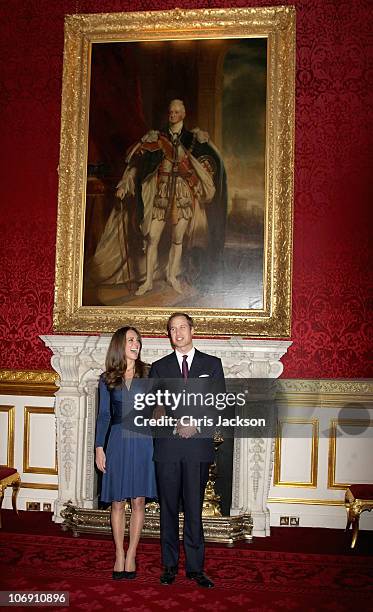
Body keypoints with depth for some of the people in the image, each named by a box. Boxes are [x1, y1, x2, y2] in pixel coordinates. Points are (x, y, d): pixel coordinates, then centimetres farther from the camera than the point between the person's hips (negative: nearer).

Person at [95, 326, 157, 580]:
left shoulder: (149, 375, 4)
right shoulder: (107, 379, 5)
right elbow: (104, 415, 6)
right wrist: (99, 448, 0)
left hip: (143, 442, 0)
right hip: (118, 442, 1)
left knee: (138, 501, 3)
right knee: (117, 502, 5)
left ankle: (131, 556, 14)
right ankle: (119, 556, 18)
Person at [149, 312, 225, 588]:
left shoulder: (212, 364, 8)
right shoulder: (159, 367, 11)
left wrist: (197, 424, -10)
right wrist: (175, 424, -13)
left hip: (198, 445, -1)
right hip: (167, 446, 1)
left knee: (194, 509, 3)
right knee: (168, 508, 7)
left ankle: (195, 566, 12)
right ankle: (170, 565, 17)